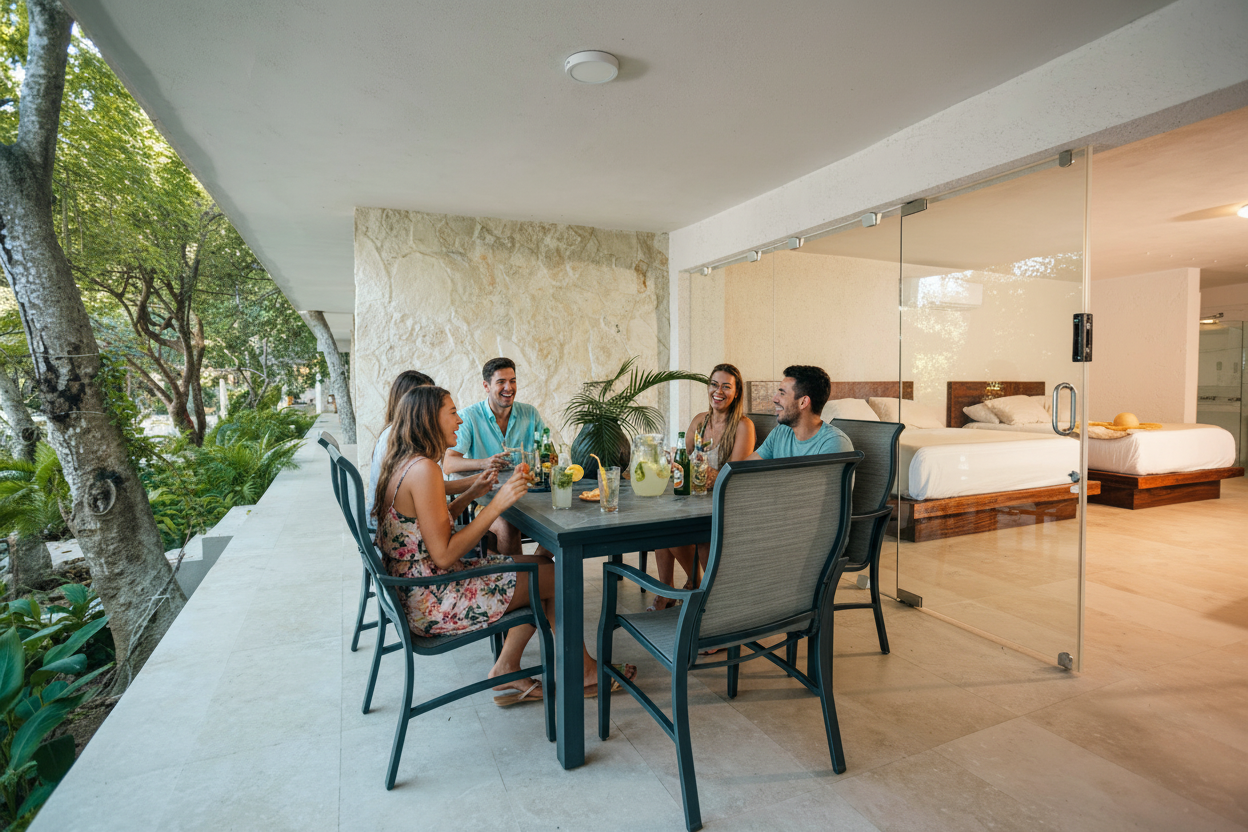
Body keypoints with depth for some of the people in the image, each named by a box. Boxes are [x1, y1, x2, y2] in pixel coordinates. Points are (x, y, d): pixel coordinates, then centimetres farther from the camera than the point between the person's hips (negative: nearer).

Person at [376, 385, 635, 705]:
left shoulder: (403, 464, 7)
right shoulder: (423, 469, -23)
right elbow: (444, 556, -24)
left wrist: (473, 493, 8)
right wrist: (497, 504, -23)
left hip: (418, 591, 10)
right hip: (432, 603, -10)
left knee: (544, 567, 11)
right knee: (557, 577, -1)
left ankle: (506, 670, 15)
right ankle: (582, 671, 21)